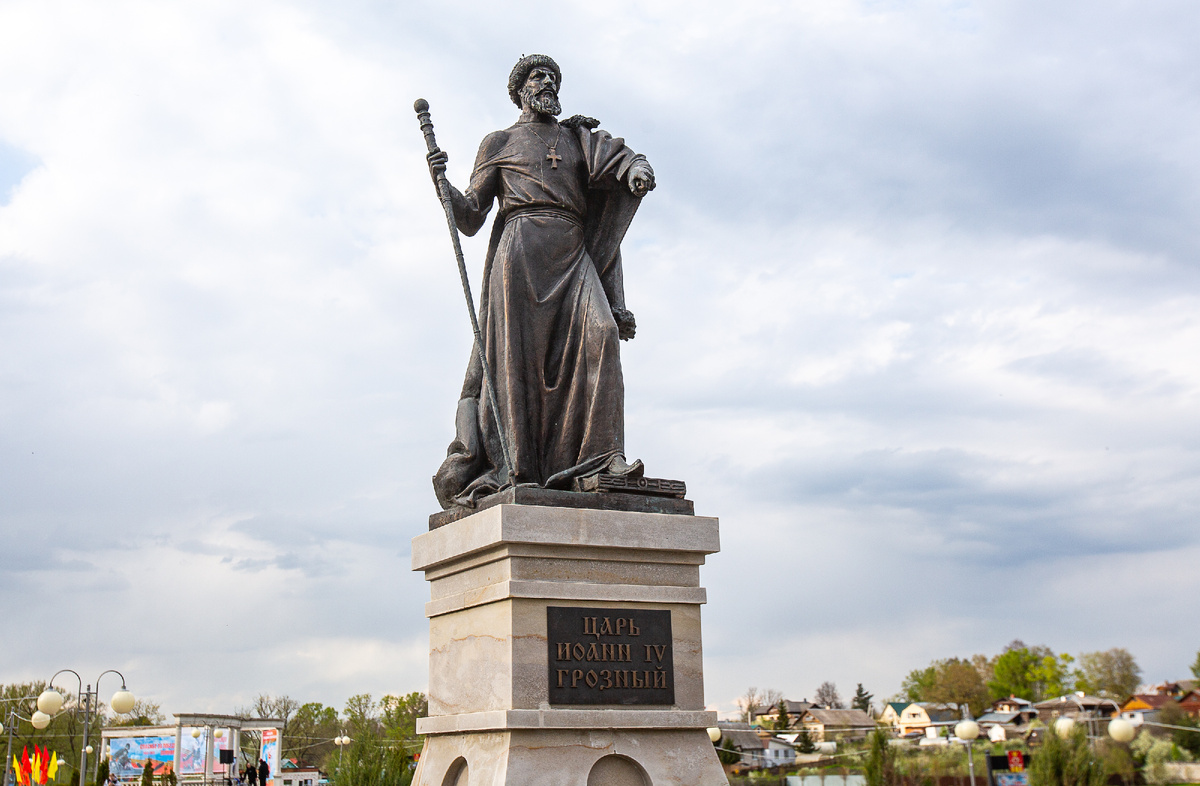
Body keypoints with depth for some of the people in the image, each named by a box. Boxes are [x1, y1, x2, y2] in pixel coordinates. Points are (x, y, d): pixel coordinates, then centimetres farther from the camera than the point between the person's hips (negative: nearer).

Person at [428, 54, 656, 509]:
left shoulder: (579, 137, 25)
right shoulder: (498, 144, 18)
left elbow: (618, 157, 5)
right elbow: (470, 218, 13)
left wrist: (637, 167, -20)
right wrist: (441, 183, -5)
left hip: (573, 256, 2)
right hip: (519, 253, -2)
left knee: (599, 334, -20)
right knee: (516, 352, -11)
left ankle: (601, 456, -24)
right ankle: (509, 467, -12)